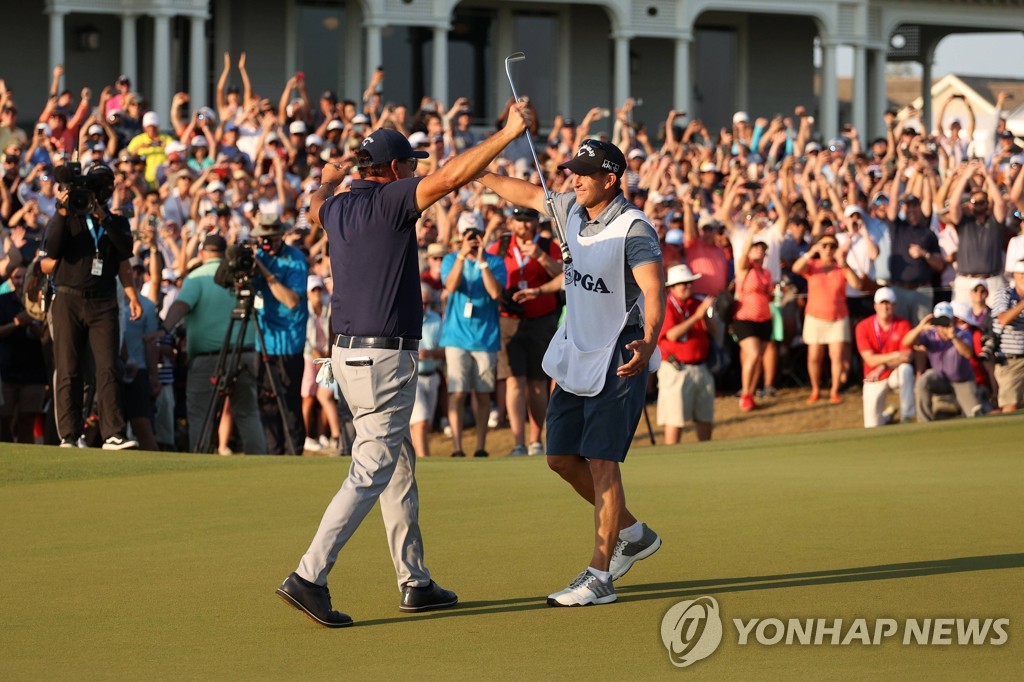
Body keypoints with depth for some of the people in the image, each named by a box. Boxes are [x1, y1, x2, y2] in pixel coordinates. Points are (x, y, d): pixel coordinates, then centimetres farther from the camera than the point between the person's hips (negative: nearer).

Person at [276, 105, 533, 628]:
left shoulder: (338, 207, 12)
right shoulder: (388, 200, -12)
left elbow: (315, 209, 37)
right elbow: (450, 176, -23)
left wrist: (328, 181, 59)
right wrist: (508, 133, -16)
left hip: (348, 351, 10)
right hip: (385, 356, -10)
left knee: (400, 467, 16)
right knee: (370, 473, -9)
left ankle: (415, 583, 20)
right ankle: (309, 577, -15)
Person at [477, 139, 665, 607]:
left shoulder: (634, 229, -19)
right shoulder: (572, 211, 3)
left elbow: (653, 290, -30)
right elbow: (527, 194, 22)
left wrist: (648, 342, -46)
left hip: (617, 360, -8)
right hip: (574, 354, 8)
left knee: (601, 463, -11)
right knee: (561, 458, 10)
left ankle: (599, 577, -7)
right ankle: (632, 534, 29)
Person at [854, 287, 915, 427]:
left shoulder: (903, 325, -9)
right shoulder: (863, 327, -10)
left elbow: (906, 358, -17)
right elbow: (870, 359, -16)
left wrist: (883, 367, -30)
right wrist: (896, 355, -26)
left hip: (896, 375, 0)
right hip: (874, 378, 0)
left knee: (906, 368, -38)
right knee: (872, 424, -12)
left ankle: (907, 415, -28)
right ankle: (886, 415, 27)